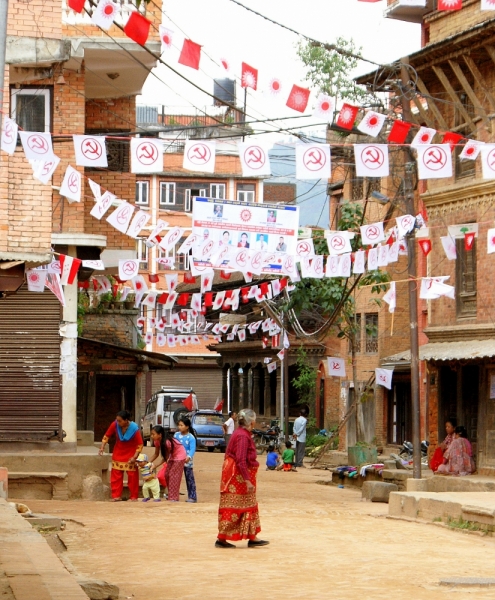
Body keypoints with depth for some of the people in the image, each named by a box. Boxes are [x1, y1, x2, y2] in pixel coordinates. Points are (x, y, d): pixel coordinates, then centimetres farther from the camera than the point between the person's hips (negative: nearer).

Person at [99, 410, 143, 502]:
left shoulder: (134, 429, -25)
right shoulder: (115, 425, -19)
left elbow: (140, 445, -16)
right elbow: (107, 436, -3)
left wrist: (134, 457, -24)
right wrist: (102, 447, -14)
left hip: (130, 455, -3)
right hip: (118, 454, 3)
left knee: (132, 476, -1)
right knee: (116, 475, 0)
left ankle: (134, 497, 7)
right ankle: (116, 496, 5)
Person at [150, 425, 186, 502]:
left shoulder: (167, 442, -34)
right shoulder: (157, 441, -11)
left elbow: (166, 458, -26)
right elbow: (156, 454, -2)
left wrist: (155, 466, -28)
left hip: (179, 456, -9)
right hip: (172, 456, 9)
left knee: (173, 476, -10)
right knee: (167, 475, 7)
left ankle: (173, 498, -7)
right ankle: (171, 495, 17)